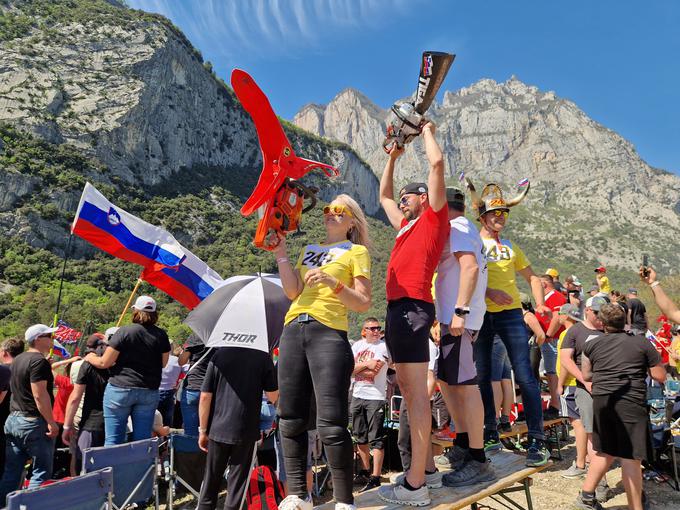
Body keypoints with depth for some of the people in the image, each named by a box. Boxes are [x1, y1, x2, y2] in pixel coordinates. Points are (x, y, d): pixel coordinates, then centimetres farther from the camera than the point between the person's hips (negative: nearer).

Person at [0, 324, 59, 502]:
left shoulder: (18, 360, 12)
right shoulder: (39, 361, -16)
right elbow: (39, 395, -22)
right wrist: (51, 422, -20)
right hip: (34, 423, -9)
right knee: (41, 472, 1)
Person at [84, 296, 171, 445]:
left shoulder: (124, 332, -9)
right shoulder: (161, 335, -1)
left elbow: (104, 363, -6)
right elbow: (163, 363, 9)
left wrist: (90, 358, 14)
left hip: (120, 389, -3)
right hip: (149, 392, 3)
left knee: (113, 440, 6)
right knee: (142, 441, 10)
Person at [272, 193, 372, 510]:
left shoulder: (356, 251, 8)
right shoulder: (308, 250, 23)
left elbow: (363, 303, -1)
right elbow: (293, 292, 9)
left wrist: (332, 282, -15)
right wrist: (280, 254, 5)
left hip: (329, 333, -5)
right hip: (293, 330, 6)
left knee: (330, 422, -10)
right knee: (291, 419, 7)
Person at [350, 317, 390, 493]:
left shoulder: (383, 346, -7)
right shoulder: (357, 345, 8)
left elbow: (373, 373, -16)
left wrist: (356, 367, -4)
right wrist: (366, 364, -15)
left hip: (376, 397, -6)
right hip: (357, 396, 6)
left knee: (376, 439, -4)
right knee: (360, 437, 17)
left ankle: (375, 477, 1)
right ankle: (365, 470, 32)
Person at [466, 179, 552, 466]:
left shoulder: (511, 246, 15)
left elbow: (531, 277, 22)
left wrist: (539, 304, 5)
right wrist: (489, 291, -20)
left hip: (510, 313, 1)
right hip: (479, 315, -1)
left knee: (524, 376, -6)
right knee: (481, 377, 6)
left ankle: (537, 440, 2)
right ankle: (490, 435, 20)